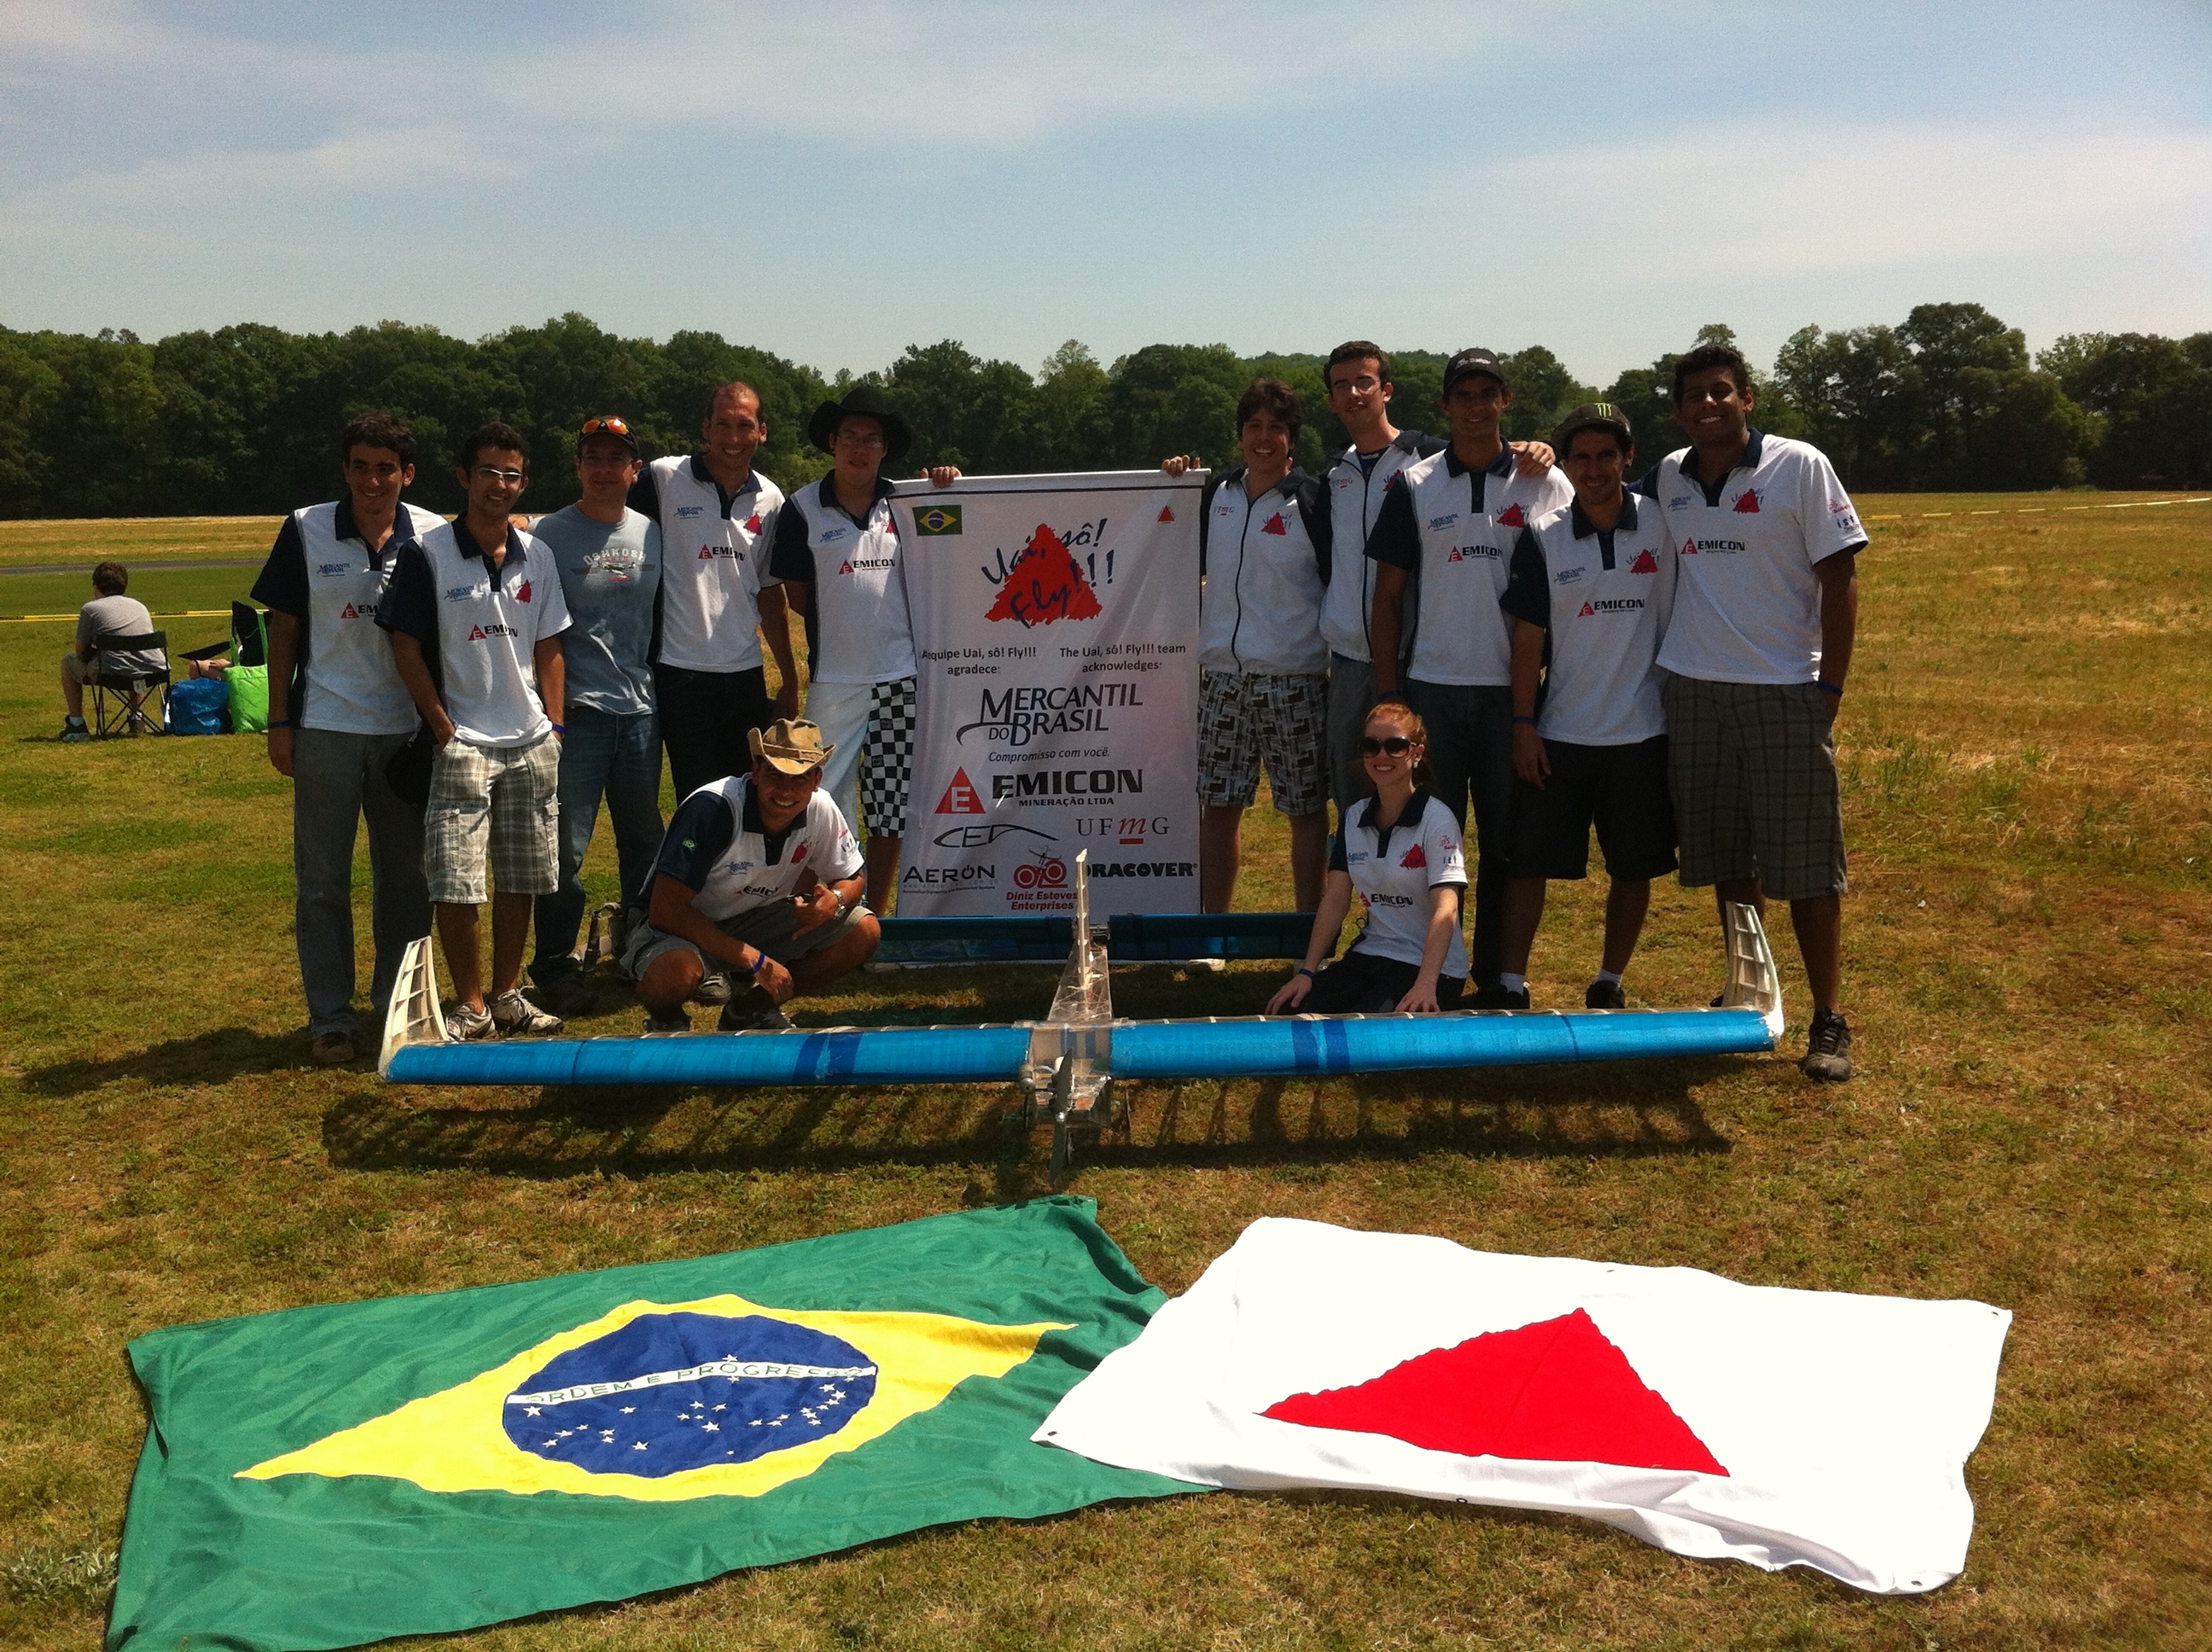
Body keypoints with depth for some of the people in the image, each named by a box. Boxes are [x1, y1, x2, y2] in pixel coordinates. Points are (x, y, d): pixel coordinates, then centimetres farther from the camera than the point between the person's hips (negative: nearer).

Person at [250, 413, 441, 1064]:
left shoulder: (434, 537, 0)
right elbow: (283, 629, 3)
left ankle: (398, 1005, 24)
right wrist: (278, 723, -2)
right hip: (325, 727, -1)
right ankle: (330, 1017, 14)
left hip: (407, 731, 1)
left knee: (406, 875, 10)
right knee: (322, 878, 5)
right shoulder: (306, 531, -2)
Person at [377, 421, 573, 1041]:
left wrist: (554, 727, 6)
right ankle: (470, 1005, 8)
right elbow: (406, 648, -6)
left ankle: (508, 995, 23)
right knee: (455, 884, -6)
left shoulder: (537, 557, 8)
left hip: (531, 745, 4)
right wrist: (445, 731, -9)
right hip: (462, 744, -4)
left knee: (520, 879, 10)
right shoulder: (427, 553, -5)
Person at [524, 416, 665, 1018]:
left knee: (644, 842, 12)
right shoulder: (548, 535, -2)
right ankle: (555, 967, 8)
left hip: (641, 709, 4)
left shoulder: (652, 534, 10)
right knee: (566, 847, -3)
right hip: (578, 710, -4)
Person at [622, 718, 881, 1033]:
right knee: (672, 974, -40)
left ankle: (752, 1008, 5)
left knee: (862, 932, -12)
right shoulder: (712, 808, -29)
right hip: (678, 924, -5)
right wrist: (755, 961, -29)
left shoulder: (821, 810, -13)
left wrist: (834, 900, -24)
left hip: (754, 921, 6)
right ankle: (667, 1022, -1)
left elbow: (851, 879, 3)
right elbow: (665, 910, -30)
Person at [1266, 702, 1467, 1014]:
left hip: (1430, 966, -5)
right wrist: (1306, 971, -6)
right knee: (1286, 1014, -17)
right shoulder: (1354, 819, 8)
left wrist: (1425, 985, -35)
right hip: (1368, 956, 5)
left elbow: (1445, 910, -22)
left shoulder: (1436, 820, -11)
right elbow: (1335, 900, 6)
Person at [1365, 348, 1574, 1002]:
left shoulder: (1547, 484, 5)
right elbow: (1387, 596, 6)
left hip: (1513, 688, 0)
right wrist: (1386, 691, 0)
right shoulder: (1415, 486, 5)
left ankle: (1497, 974, 18)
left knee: (1507, 838, 6)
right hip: (1430, 686, 0)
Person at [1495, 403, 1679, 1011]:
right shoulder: (1542, 536, -2)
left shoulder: (1660, 526, -1)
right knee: (1530, 860, 0)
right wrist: (1522, 724, -4)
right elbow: (1528, 635, 0)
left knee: (1634, 867, 8)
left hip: (1642, 732, 1)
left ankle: (1609, 984, 24)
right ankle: (1510, 983, 9)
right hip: (1558, 733, 0)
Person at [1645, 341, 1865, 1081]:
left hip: (1785, 693, -4)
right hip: (1691, 690, 4)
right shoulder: (1666, 478, 8)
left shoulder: (1799, 466, -3)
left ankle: (1828, 1022, 7)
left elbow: (1840, 578, -4)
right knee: (1724, 859, 10)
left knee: (1805, 866, -2)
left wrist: (1830, 688, -8)